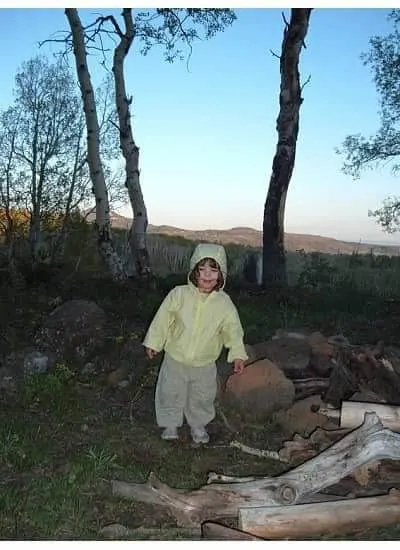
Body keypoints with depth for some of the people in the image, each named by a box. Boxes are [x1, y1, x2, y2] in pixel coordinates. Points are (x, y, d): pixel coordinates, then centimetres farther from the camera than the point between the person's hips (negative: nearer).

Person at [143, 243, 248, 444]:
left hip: (204, 364, 1)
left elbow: (232, 329, -1)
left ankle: (198, 425, 43)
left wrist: (238, 354, -6)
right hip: (175, 359, -1)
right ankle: (170, 424, 38)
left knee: (202, 397, 18)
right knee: (170, 394, 14)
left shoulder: (224, 303, -10)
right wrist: (153, 343, 0)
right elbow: (162, 319, -5)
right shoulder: (179, 294, -13)